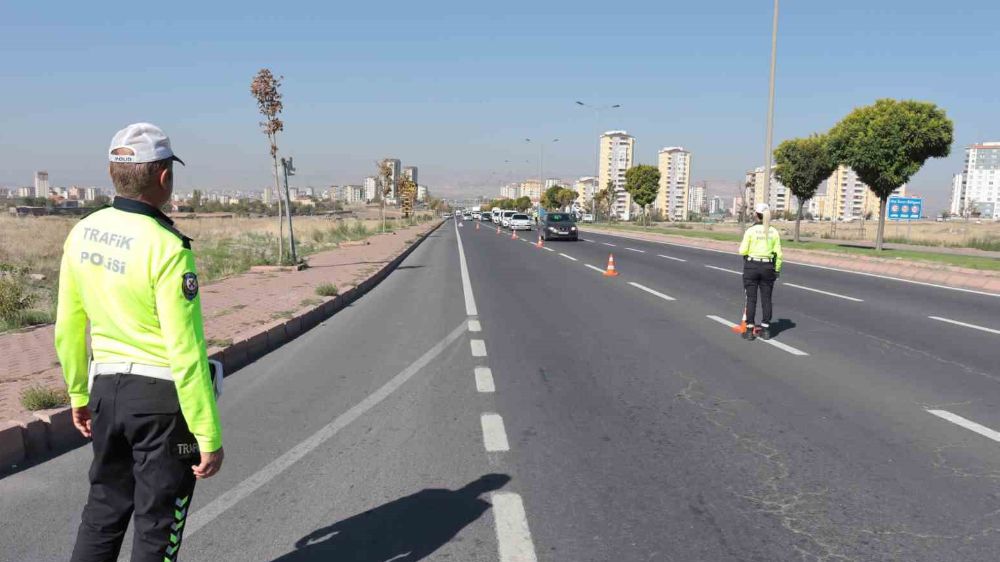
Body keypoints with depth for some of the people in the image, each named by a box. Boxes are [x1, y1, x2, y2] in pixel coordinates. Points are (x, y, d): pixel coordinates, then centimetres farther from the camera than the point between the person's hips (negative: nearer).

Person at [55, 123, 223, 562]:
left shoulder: (83, 233, 0)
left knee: (104, 506, 24)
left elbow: (68, 327, 8)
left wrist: (79, 394, 21)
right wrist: (209, 436, -16)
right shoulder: (166, 248, -22)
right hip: (163, 394, -6)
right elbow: (186, 353, -23)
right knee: (158, 523, 11)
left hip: (107, 388, 7)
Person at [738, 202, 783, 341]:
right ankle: (765, 329, 15)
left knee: (751, 299, 3)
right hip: (767, 267, 3)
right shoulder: (774, 232, 0)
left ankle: (749, 330, 5)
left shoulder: (750, 230, -9)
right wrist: (777, 270, 9)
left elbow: (743, 251, -11)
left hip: (751, 266, -3)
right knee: (766, 299, 10)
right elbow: (778, 254, 1)